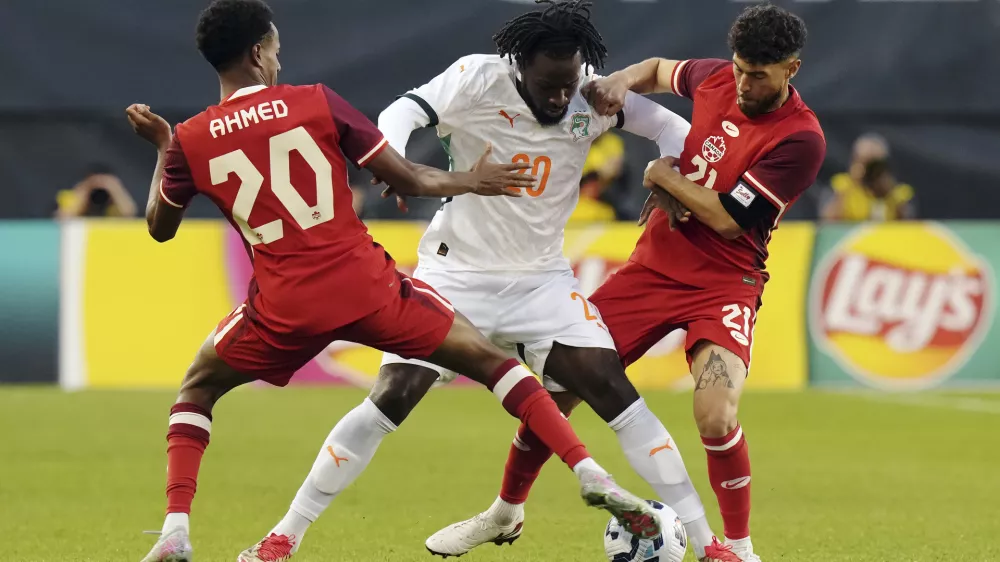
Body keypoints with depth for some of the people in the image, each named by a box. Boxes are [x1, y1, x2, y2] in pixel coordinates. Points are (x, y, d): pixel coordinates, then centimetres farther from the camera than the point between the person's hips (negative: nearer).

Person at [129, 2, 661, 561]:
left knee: (196, 391, 24)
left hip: (283, 306, 1)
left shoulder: (190, 140, 3)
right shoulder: (317, 103, 0)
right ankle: (590, 474, -1)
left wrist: (162, 147, 33)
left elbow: (160, 226, 19)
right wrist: (469, 181, 21)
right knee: (490, 361, 12)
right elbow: (406, 179, 3)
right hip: (366, 285, -1)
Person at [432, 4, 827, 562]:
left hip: (724, 282, -6)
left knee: (715, 417, -28)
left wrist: (665, 175, -7)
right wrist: (620, 83, 2)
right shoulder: (717, 79, -1)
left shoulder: (800, 139, -18)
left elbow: (728, 219, -18)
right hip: (655, 262, 6)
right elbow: (657, 69, 22)